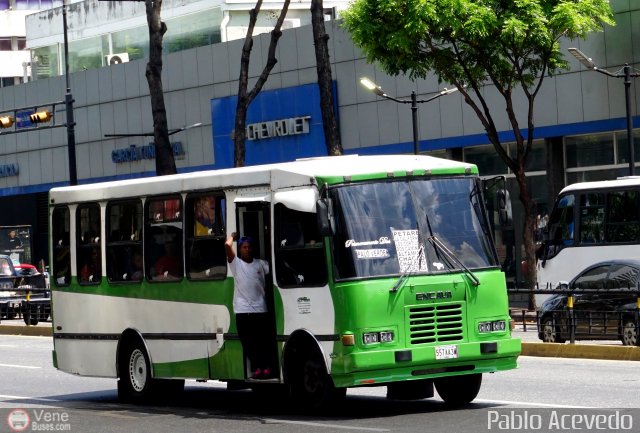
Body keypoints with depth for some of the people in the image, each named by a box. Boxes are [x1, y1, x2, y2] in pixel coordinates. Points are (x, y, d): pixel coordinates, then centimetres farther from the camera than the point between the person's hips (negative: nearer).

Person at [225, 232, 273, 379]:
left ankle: (267, 367, 5)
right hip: (242, 310, 0)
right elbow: (227, 245, -4)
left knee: (263, 340, 0)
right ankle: (256, 368, 4)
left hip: (259, 309, 0)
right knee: (247, 342, -1)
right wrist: (233, 236, 11)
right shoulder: (236, 263, 6)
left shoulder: (261, 264, 11)